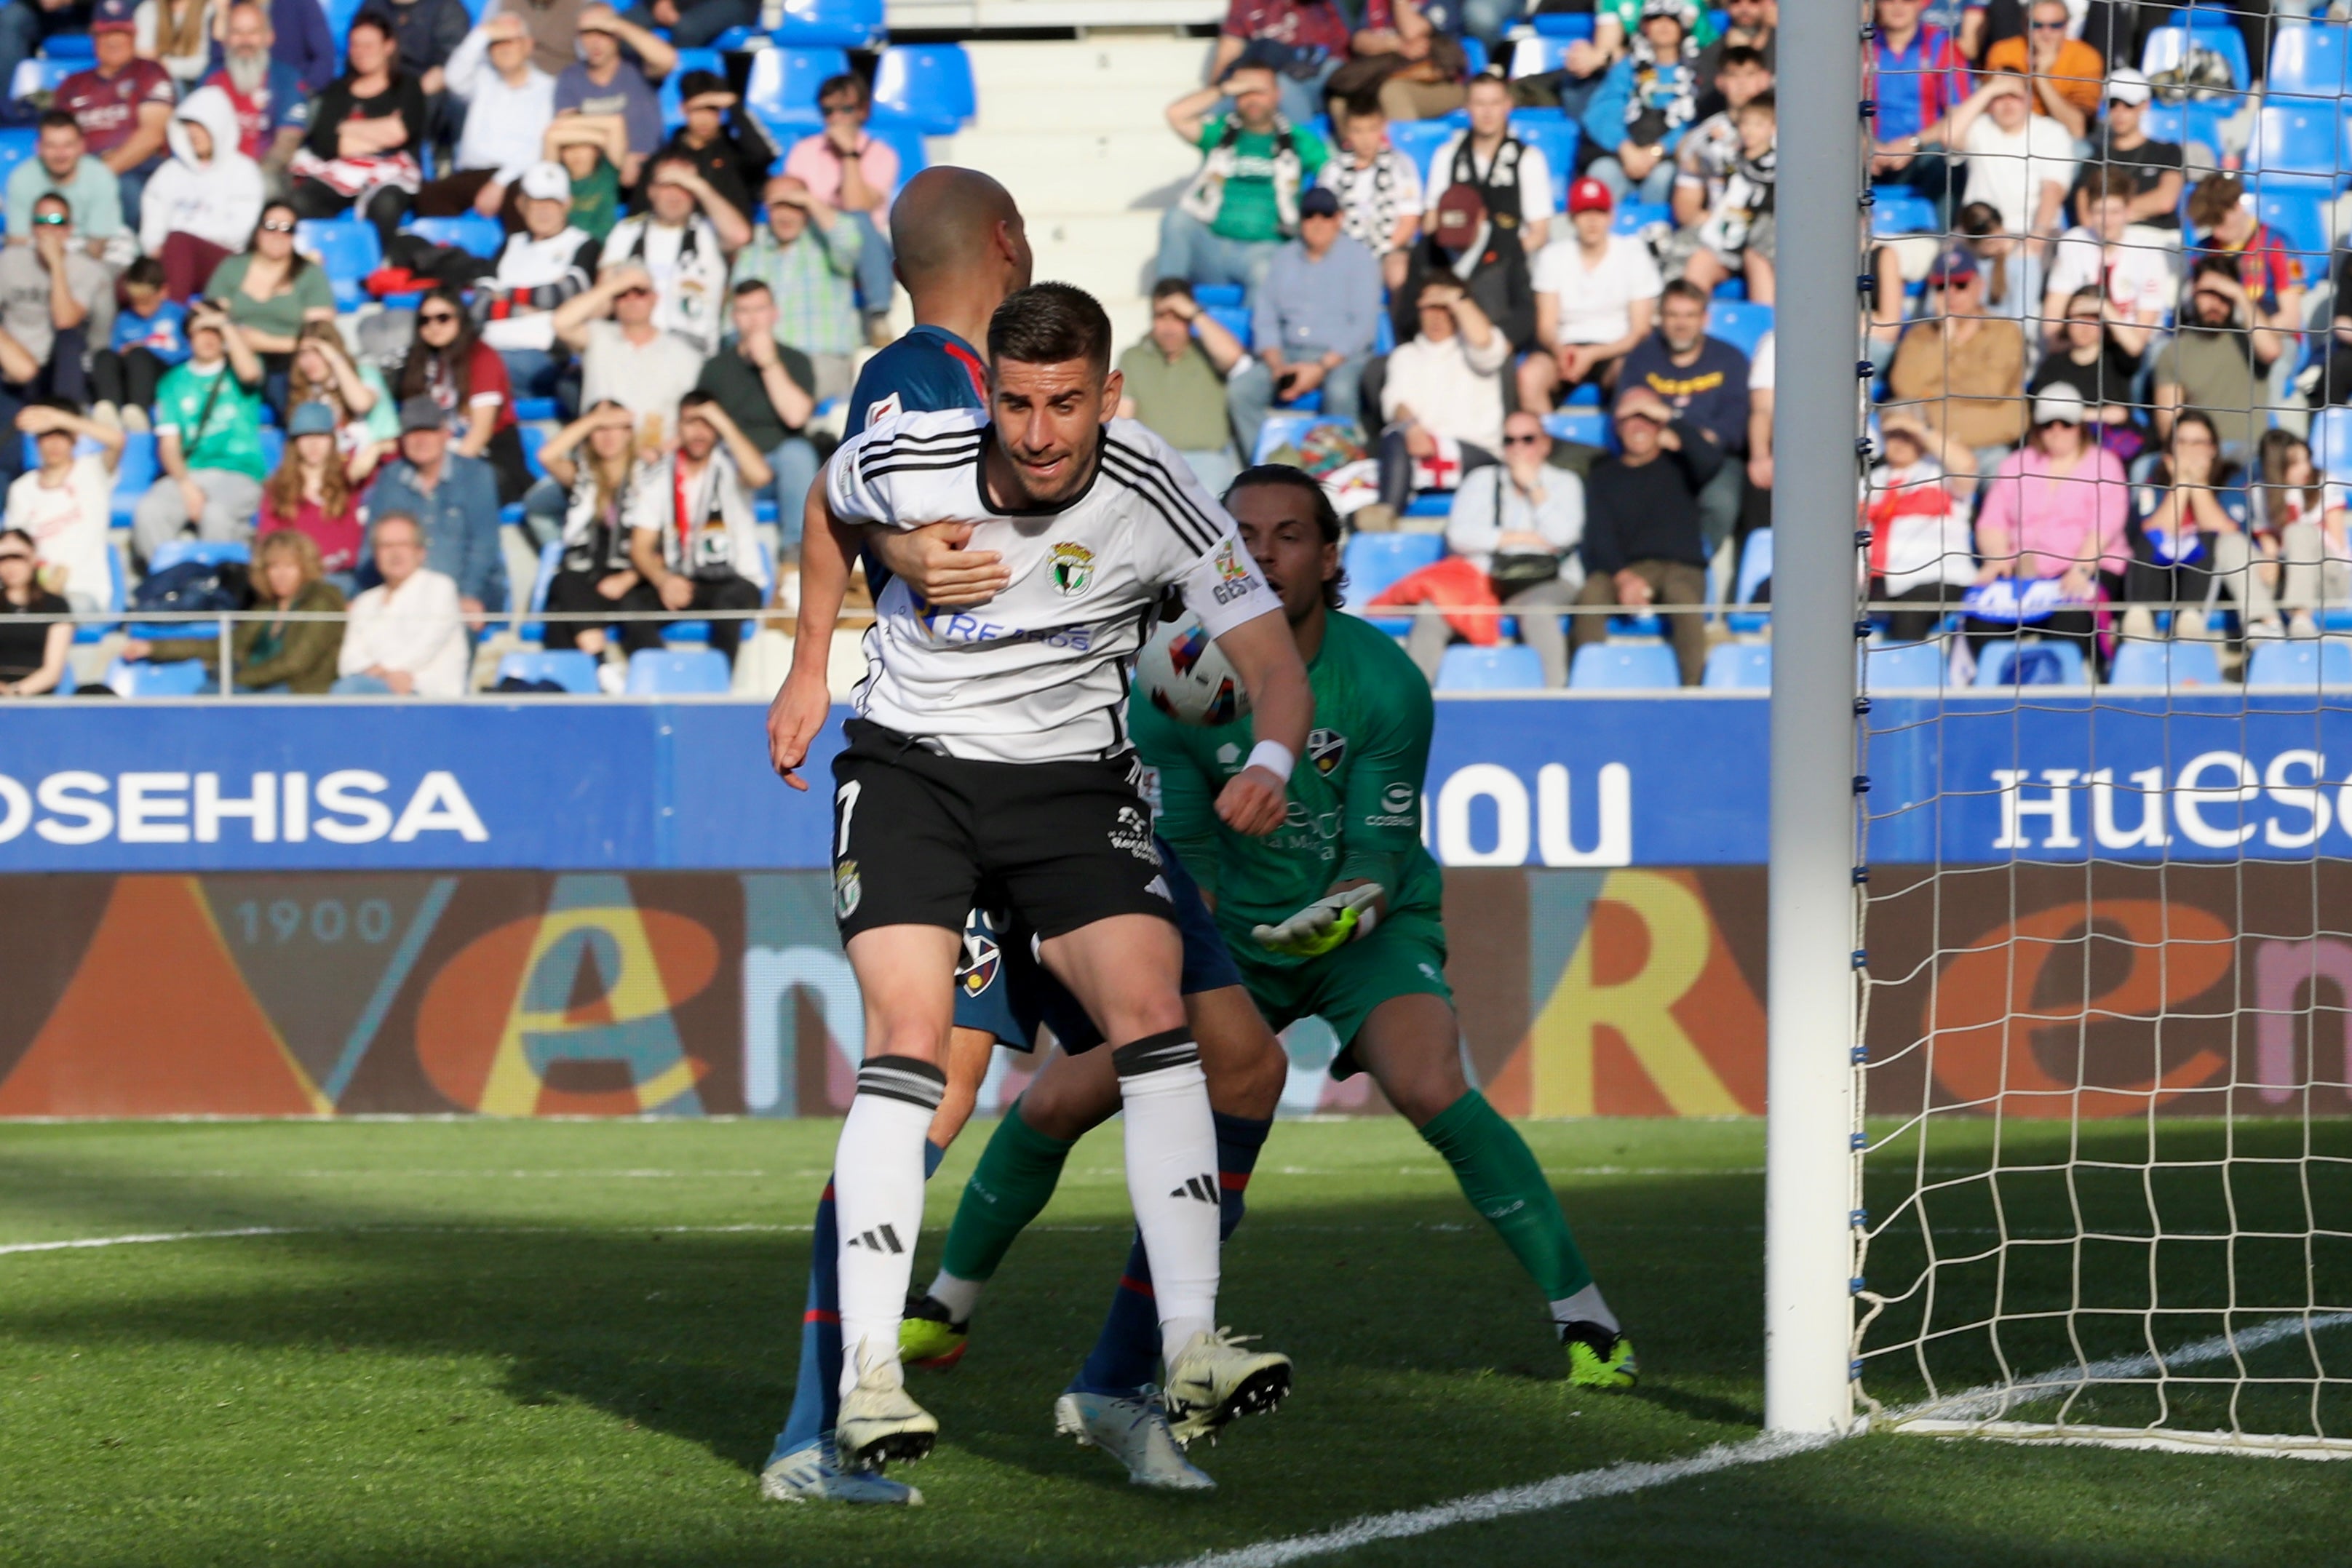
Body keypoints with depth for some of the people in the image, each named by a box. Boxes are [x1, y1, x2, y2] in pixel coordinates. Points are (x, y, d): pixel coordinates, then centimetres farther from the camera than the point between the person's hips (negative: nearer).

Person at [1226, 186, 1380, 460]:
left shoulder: (1358, 259, 4)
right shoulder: (1284, 258, 16)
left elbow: (1364, 325, -5)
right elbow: (1264, 319, 11)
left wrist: (1321, 367, -16)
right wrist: (1276, 364, -8)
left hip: (1341, 356, -4)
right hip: (1288, 354, 4)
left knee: (1341, 391, -39)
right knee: (1240, 389, -24)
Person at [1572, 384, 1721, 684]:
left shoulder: (1677, 464, 18)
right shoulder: (1604, 475, 20)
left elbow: (1712, 460, -6)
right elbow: (1598, 535, 6)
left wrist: (1668, 418, -1)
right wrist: (1623, 578, -14)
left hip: (1681, 568, -1)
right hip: (1625, 568, 1)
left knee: (1683, 596, -38)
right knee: (1591, 594, -34)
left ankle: (1693, 689, -41)